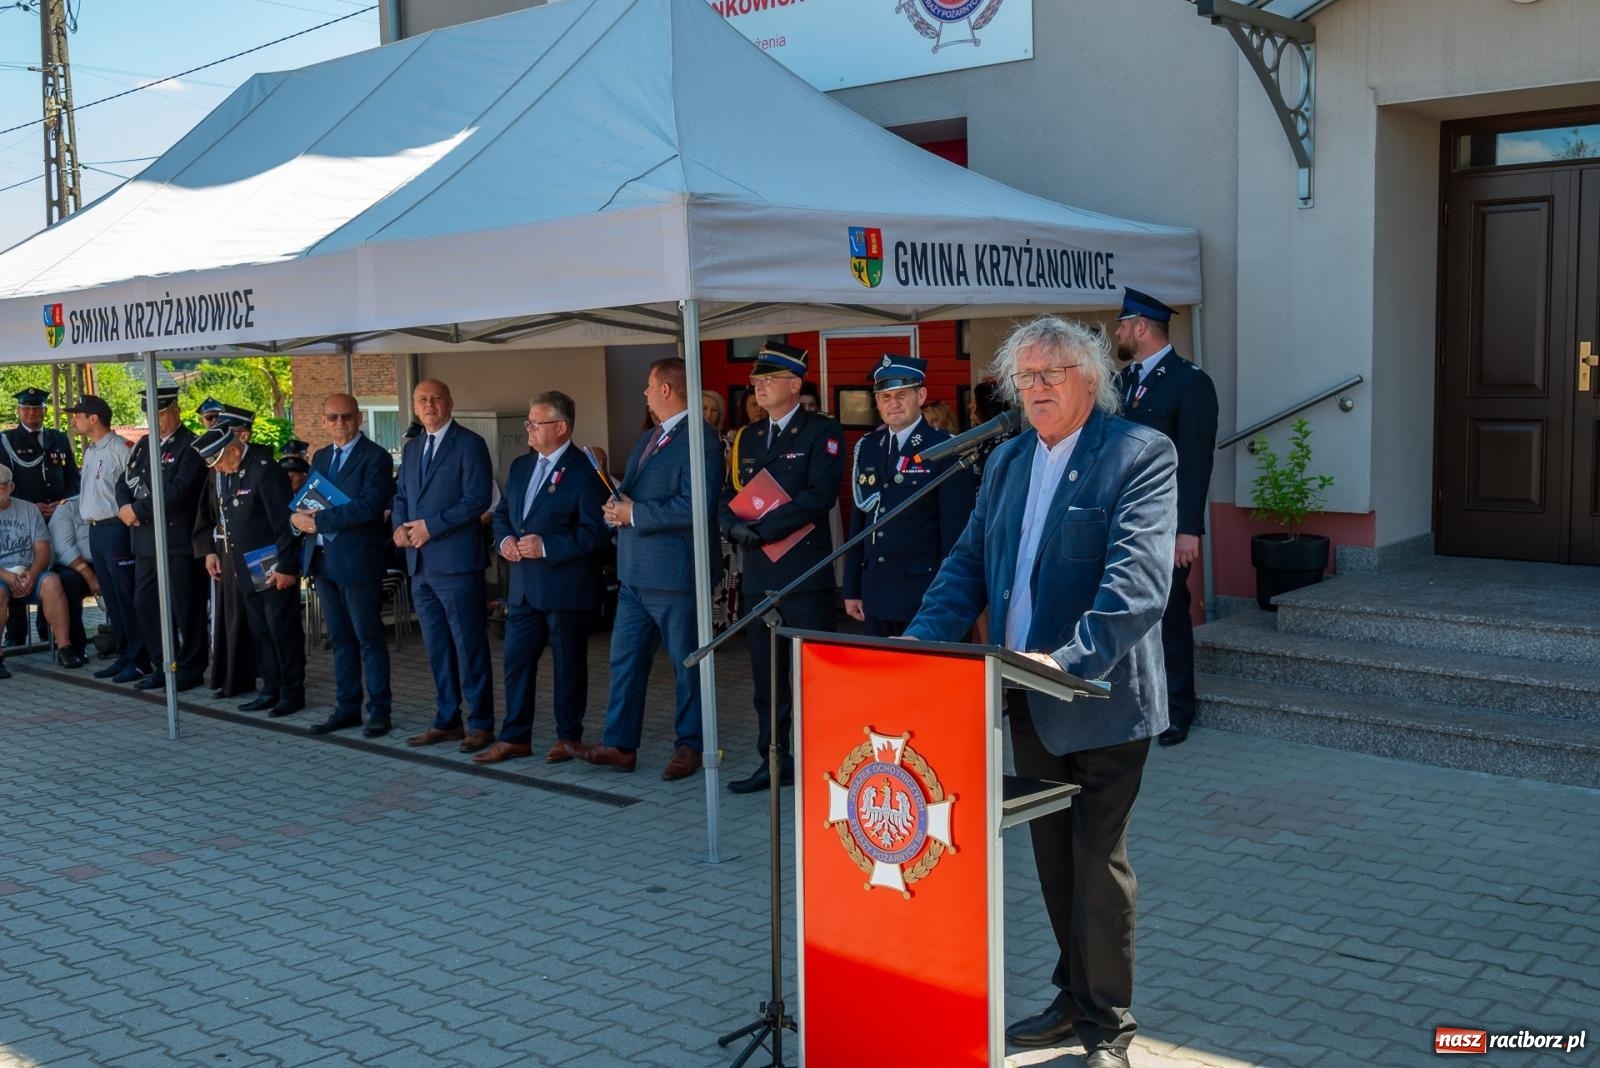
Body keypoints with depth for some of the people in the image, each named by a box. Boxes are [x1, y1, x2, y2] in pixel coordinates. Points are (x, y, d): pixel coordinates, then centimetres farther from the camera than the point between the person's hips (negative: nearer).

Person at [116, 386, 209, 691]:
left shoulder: (191, 446, -8)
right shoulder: (143, 445, 16)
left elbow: (177, 491, -18)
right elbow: (125, 480, 15)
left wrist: (138, 509, -15)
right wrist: (125, 507, -6)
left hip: (179, 540, -7)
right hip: (146, 540, 8)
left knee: (185, 607, -1)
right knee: (144, 604, 10)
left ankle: (190, 669, 9)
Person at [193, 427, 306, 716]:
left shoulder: (265, 471, -16)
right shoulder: (224, 475, 8)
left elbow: (284, 522, -19)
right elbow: (213, 515, 21)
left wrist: (286, 567, -20)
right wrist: (210, 550, 10)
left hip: (273, 569, -8)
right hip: (247, 570, 8)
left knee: (283, 631, -2)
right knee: (259, 632, 12)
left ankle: (293, 692, 7)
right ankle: (270, 690, 20)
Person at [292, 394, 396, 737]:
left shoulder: (375, 457, -8)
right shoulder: (321, 457, 16)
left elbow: (370, 506, -19)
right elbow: (305, 500, 15)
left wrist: (318, 520, -20)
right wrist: (299, 516, -9)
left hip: (358, 559, -7)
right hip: (323, 558, 7)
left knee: (369, 638, 0)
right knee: (340, 638, 12)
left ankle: (379, 711, 6)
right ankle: (346, 708, 19)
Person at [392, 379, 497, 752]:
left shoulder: (469, 444, -5)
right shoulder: (412, 448, 17)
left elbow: (478, 499, -13)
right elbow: (401, 496, 21)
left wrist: (431, 525, -16)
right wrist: (399, 525, 0)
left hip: (456, 563, -7)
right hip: (421, 565, 7)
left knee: (469, 647, -2)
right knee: (436, 648, 12)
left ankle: (480, 724, 5)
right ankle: (447, 720, 21)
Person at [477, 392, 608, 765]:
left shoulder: (583, 470, -11)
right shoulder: (521, 466, 13)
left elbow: (596, 531, -16)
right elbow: (502, 512, 21)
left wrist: (547, 547, -20)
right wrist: (504, 539, -1)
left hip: (566, 587, -7)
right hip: (523, 586, 7)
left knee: (568, 665, 6)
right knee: (516, 660, 8)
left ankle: (569, 736, 19)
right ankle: (515, 737, 16)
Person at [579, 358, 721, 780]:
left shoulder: (698, 440, -15)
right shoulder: (647, 441, 17)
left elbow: (694, 506, -25)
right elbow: (627, 490, 23)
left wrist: (634, 515, -18)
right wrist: (616, 507, -2)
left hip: (675, 575, -10)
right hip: (636, 572, 10)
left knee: (686, 665, 5)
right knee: (625, 660, 12)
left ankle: (689, 747, 17)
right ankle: (620, 745, 20)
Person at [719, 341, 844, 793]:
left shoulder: (822, 431, -5)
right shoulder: (747, 437, 15)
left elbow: (820, 495, -17)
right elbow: (728, 498, 13)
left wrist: (762, 527, -18)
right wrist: (736, 526, -10)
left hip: (805, 572, -6)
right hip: (757, 573, 6)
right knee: (766, 674, 12)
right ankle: (774, 760, 21)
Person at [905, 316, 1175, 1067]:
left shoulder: (1141, 455, -12)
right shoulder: (1007, 461, 11)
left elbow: (1138, 577, -23)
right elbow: (969, 563, 10)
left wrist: (1072, 658, -34)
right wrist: (924, 643, -5)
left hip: (1101, 700, -6)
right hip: (1028, 702, 7)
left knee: (1097, 863, 2)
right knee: (1054, 860, 17)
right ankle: (1074, 998, 33)